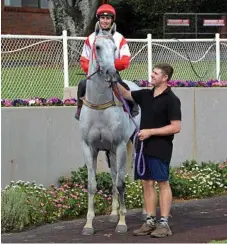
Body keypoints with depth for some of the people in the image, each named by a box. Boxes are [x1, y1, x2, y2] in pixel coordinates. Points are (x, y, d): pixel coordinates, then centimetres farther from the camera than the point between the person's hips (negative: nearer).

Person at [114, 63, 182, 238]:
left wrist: (150, 132, -17)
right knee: (147, 183, 8)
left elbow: (176, 127, -16)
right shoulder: (146, 95, 10)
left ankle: (164, 224, 0)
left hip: (160, 149, -7)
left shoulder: (171, 100, -11)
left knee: (162, 183, -3)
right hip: (143, 147, 7)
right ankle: (150, 222, 14)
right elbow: (126, 94, 21)